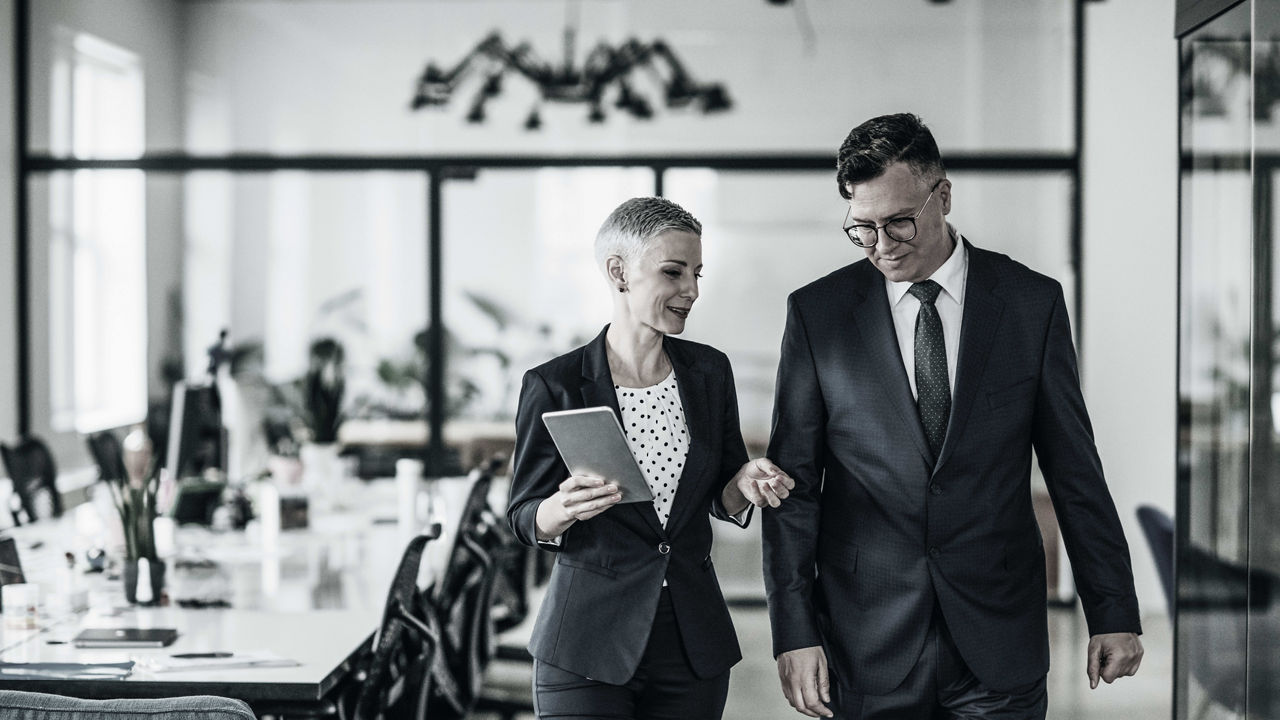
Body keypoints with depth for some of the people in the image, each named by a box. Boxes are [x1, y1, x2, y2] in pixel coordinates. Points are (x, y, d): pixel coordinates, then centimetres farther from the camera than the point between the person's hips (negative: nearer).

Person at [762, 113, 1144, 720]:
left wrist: (1114, 613, 4)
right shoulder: (816, 312, 1)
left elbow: (1075, 471, 5)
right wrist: (795, 632, -5)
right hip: (868, 646, 0)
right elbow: (793, 485, 1)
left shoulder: (1033, 303, 1)